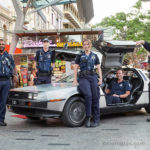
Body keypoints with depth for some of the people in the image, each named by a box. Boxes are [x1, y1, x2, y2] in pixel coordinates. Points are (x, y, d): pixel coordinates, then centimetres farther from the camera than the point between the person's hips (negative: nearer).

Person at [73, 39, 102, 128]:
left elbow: (98, 68, 17)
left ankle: (96, 120, -5)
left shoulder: (94, 56, 19)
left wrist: (100, 78, 3)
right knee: (88, 95, -26)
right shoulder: (80, 56, 15)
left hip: (93, 77, 2)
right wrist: (75, 80, 2)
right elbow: (76, 68, 12)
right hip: (83, 77, -2)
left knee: (95, 97, -10)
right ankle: (88, 117, -17)